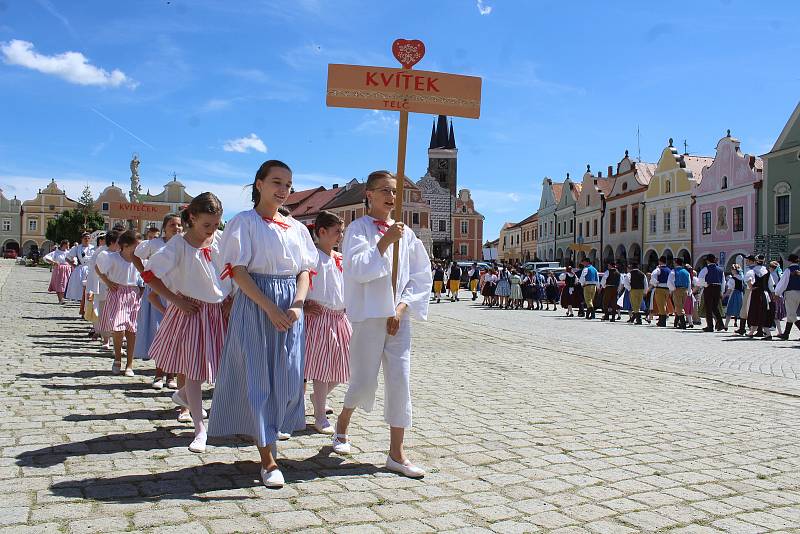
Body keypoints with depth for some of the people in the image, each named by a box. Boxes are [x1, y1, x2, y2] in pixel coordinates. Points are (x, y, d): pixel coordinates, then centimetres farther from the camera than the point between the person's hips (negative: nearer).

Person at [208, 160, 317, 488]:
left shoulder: (297, 227, 14)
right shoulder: (245, 222, -1)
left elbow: (304, 270, 10)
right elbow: (238, 271, -9)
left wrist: (297, 305, -9)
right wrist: (270, 308, -18)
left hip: (291, 308, 5)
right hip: (255, 304, -5)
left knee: (288, 379, 4)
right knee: (257, 378, -3)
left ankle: (267, 439, 24)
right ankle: (268, 459, 3)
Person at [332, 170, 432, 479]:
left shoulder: (405, 233, 10)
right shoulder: (359, 228, -2)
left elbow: (421, 277, 9)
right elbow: (356, 269, -16)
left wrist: (402, 307, -3)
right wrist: (385, 241, -20)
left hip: (398, 317, 4)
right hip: (368, 315, -4)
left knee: (400, 382, 0)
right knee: (364, 382, 2)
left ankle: (396, 454, 8)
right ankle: (343, 423, 34)